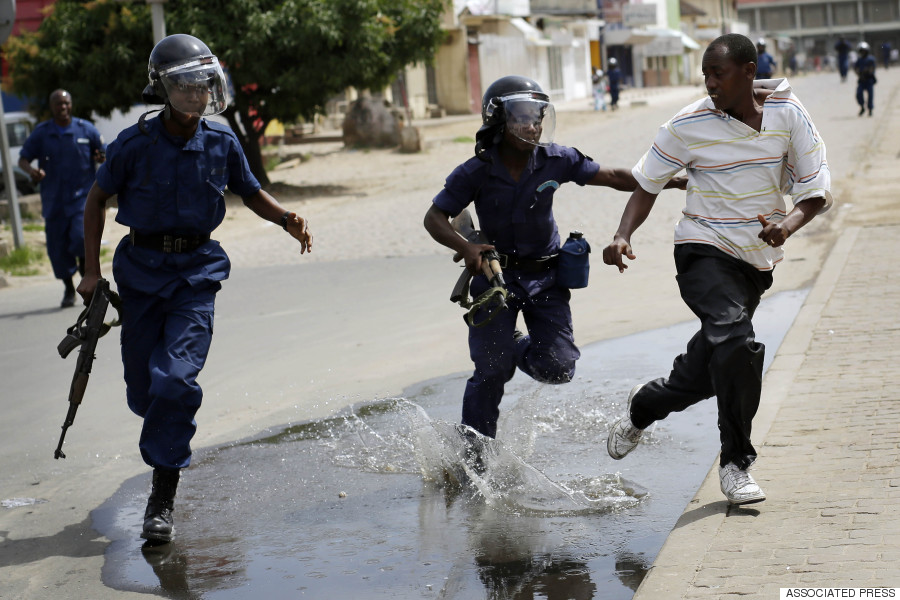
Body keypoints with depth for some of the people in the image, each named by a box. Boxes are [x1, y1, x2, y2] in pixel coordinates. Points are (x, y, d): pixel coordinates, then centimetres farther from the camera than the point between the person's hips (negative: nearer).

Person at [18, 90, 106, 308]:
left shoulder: (86, 129, 3)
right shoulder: (41, 133, 4)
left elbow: (104, 154, 10)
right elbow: (23, 159, 5)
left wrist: (102, 159, -15)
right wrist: (32, 171, -18)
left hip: (82, 198, -2)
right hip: (54, 201, 2)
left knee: (81, 237, -20)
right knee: (57, 247, 5)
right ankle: (69, 290, 25)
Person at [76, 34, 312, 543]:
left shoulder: (222, 143, -4)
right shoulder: (135, 143, -8)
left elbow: (251, 193, 12)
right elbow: (97, 199, 5)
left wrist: (286, 218, -9)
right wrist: (92, 270, 3)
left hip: (196, 271, -1)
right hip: (141, 270, 1)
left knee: (175, 379, -16)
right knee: (143, 391, 6)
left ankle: (163, 498, -6)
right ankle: (170, 440, 42)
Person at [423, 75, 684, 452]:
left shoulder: (555, 160, -8)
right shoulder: (476, 172, -13)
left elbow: (614, 178, -4)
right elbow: (435, 218, -11)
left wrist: (672, 181, -11)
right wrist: (466, 247, -30)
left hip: (545, 276, 2)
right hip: (496, 274, -2)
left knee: (557, 368, -6)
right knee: (492, 370, -8)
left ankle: (517, 347, 30)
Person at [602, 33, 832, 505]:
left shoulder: (788, 114, -4)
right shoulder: (689, 125, -10)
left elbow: (817, 188, -2)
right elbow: (647, 184, 0)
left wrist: (789, 224, -22)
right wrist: (623, 236, -17)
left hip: (757, 259, 4)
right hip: (705, 252, -4)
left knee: (709, 368, 10)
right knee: (736, 343, -27)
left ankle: (643, 405, 42)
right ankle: (735, 464, -13)